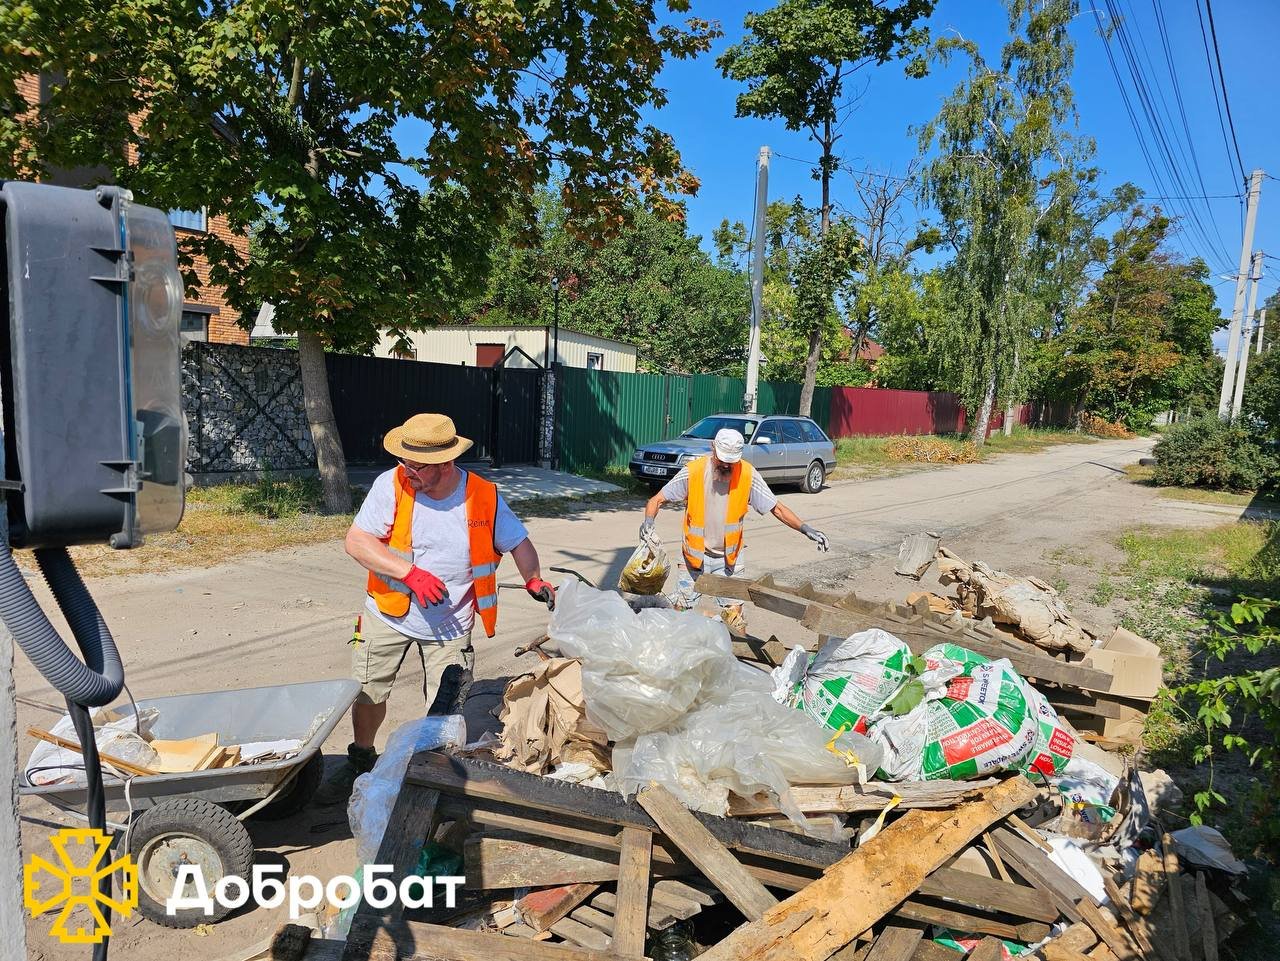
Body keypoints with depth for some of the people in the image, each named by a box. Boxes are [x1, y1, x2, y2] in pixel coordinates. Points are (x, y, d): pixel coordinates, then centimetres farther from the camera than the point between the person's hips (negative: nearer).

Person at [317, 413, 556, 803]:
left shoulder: (484, 497, -12)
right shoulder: (391, 484, -16)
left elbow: (518, 543, 3)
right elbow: (356, 541, -18)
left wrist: (534, 580, -10)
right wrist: (410, 572, -27)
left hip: (450, 625, 0)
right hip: (389, 612, 1)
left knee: (447, 712, 4)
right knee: (367, 693, 12)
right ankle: (360, 762, 41)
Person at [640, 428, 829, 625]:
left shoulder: (748, 474, -13)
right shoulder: (692, 471, -15)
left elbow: (777, 508, -7)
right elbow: (656, 500, -9)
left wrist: (805, 529, -20)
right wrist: (649, 520, -29)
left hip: (730, 559, 0)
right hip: (695, 557, 0)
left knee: (733, 614, -1)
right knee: (680, 609, 9)